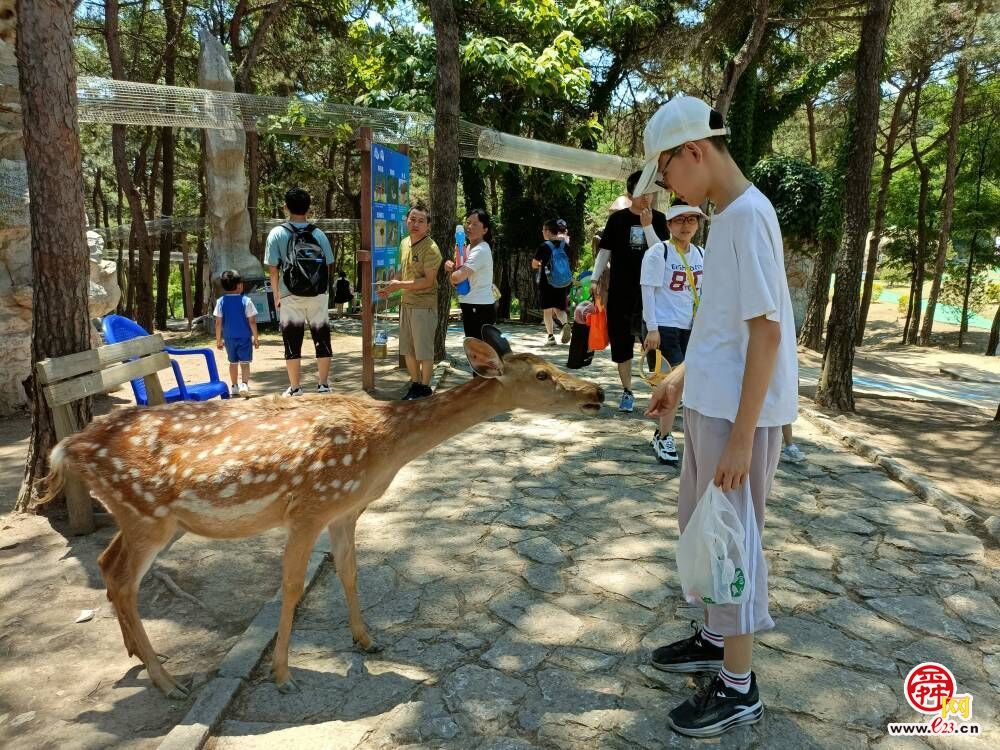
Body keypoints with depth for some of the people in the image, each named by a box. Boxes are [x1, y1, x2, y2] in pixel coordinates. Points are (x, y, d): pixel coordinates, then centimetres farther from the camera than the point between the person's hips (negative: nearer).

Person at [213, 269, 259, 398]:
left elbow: (218, 323, -2)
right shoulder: (245, 301, -9)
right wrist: (256, 338, -1)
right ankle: (244, 384, -20)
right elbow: (252, 321, -9)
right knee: (245, 362, 0)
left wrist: (218, 339, 7)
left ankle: (234, 387, 26)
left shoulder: (221, 302, -2)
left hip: (229, 338, 3)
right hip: (244, 337, -3)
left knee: (233, 362, 18)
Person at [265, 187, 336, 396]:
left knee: (293, 342, 6)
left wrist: (276, 295, 5)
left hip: (291, 298, -1)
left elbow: (273, 268, -5)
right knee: (322, 339, 10)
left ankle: (295, 387, 10)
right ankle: (323, 384, 14)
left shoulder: (278, 234, -4)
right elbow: (329, 265, 3)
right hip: (318, 296, 2)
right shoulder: (319, 234, 2)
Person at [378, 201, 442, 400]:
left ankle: (424, 387, 17)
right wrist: (392, 288, 9)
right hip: (406, 303, 8)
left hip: (424, 306, -8)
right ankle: (415, 384, 29)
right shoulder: (404, 243, 10)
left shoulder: (430, 248, -15)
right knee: (408, 350, 15)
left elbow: (428, 281, -19)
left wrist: (400, 285, -17)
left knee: (424, 351, 3)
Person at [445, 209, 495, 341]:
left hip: (479, 309, -10)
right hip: (470, 308, 10)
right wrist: (451, 266, -8)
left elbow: (457, 277, -25)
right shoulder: (469, 248, 14)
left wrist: (451, 271, -2)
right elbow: (455, 280, 13)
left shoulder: (481, 250, -16)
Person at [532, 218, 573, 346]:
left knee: (547, 310, 6)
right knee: (559, 309, 11)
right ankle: (565, 324, -18)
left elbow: (534, 265, -3)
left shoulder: (544, 246, -9)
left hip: (546, 282, -3)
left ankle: (550, 336, 4)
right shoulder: (565, 246, 4)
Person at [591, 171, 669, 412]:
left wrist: (647, 225, -16)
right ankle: (627, 391, 18)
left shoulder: (658, 219, 3)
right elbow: (604, 251, 6)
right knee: (621, 342, 5)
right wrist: (595, 279, 0)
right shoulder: (618, 218, 2)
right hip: (620, 292, 1)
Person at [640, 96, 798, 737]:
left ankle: (740, 688, 19)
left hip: (740, 411, -10)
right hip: (711, 402, 10)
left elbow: (767, 330, -22)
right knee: (702, 524, 20)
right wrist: (683, 377, 21)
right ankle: (716, 637, 39)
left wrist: (741, 437, -22)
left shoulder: (747, 215, -17)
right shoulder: (728, 215, 12)